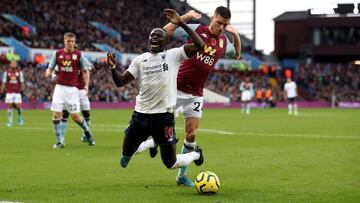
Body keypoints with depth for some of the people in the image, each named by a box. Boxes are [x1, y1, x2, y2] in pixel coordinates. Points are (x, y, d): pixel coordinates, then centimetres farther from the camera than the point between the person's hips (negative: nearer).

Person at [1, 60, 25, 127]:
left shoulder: (19, 72, 3)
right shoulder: (6, 72, 1)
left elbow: (22, 82, 7)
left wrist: (22, 89, -4)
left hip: (17, 92, 0)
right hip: (9, 92, 0)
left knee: (18, 106, -4)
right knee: (9, 106, -2)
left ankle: (20, 118, 23)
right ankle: (10, 121, 7)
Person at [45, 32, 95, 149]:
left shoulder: (79, 55, -1)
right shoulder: (57, 54, 4)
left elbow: (86, 71, 7)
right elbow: (50, 68, 9)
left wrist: (86, 85, -2)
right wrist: (48, 72, -15)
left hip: (72, 88, -2)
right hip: (60, 87, 2)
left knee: (75, 116, -1)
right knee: (56, 114, -6)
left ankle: (87, 131, 27)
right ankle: (60, 141, 5)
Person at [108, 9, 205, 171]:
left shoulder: (174, 55, -3)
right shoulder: (140, 60, 8)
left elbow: (199, 45, -16)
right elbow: (120, 82, 6)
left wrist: (181, 23, -21)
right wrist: (112, 67, -15)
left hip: (164, 116, -4)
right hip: (141, 114, 4)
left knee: (171, 163, 3)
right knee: (126, 154, 12)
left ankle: (196, 154, 36)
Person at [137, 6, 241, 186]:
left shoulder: (224, 42, 6)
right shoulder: (196, 30, -8)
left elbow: (237, 55, 26)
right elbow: (165, 31, -9)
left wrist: (236, 35, 8)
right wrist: (185, 17, -19)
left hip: (196, 95, 4)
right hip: (177, 88, -4)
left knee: (191, 135, 1)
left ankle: (182, 175, 11)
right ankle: (154, 141, 33)